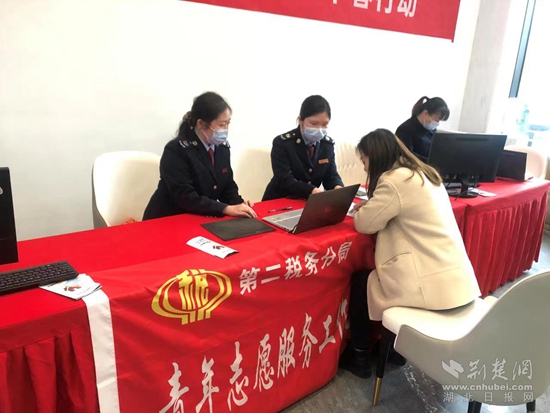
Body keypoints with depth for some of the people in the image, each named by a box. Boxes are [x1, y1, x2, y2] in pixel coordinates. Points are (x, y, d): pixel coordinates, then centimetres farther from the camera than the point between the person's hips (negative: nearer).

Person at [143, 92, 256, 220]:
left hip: (202, 220, 7)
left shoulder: (222, 147, 2)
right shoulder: (176, 150, -18)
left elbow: (228, 185, 9)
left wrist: (238, 204, -12)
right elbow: (185, 197, -24)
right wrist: (226, 209, -30)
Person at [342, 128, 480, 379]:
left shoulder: (394, 180, -15)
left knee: (360, 281, 13)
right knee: (372, 275, 27)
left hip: (432, 285, -8)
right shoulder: (423, 173, 13)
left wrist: (362, 209, 13)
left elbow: (365, 224, -7)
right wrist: (369, 205, 14)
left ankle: (359, 356, 25)